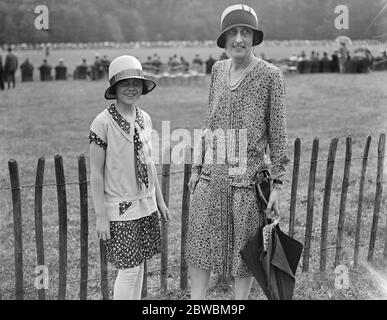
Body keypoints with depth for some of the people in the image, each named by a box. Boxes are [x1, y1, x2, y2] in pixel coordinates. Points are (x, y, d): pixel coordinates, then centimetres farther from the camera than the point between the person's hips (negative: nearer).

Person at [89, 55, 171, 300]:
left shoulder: (145, 119, 4)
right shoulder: (103, 123, -14)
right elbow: (96, 173, -12)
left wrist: (160, 200, 15)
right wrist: (101, 216, -13)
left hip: (146, 205, 6)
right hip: (120, 208, -6)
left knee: (140, 264, 13)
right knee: (129, 268, -1)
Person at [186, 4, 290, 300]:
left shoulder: (270, 75, -7)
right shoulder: (218, 70, 8)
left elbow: (278, 132, -5)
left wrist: (278, 183, -7)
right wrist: (197, 167, 14)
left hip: (248, 176, -4)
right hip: (211, 175, 4)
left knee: (245, 250, 9)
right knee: (199, 245, 9)